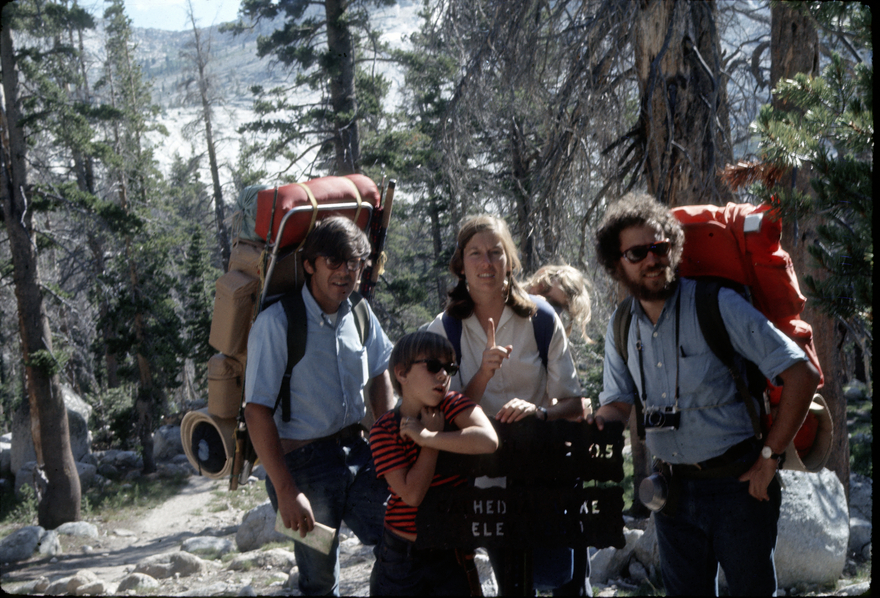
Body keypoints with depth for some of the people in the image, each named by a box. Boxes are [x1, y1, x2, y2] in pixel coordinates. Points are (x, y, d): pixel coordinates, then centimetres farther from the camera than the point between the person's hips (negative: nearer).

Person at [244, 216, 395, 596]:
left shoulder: (361, 315, 3)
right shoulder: (277, 322, -15)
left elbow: (379, 375, 19)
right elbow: (257, 412, -17)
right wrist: (285, 491, -20)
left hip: (357, 451, 5)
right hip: (303, 461, -5)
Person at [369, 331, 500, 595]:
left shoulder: (452, 404, -6)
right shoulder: (384, 430, -10)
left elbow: (488, 441, -27)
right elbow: (411, 494, -20)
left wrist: (425, 436, -23)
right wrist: (433, 434, -16)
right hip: (403, 556, -1)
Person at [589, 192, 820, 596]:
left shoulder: (718, 305, -13)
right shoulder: (620, 328, 5)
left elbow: (802, 375, -16)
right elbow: (618, 404, 11)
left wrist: (769, 457, -15)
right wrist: (594, 420, -13)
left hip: (737, 483, -5)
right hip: (672, 488, 5)